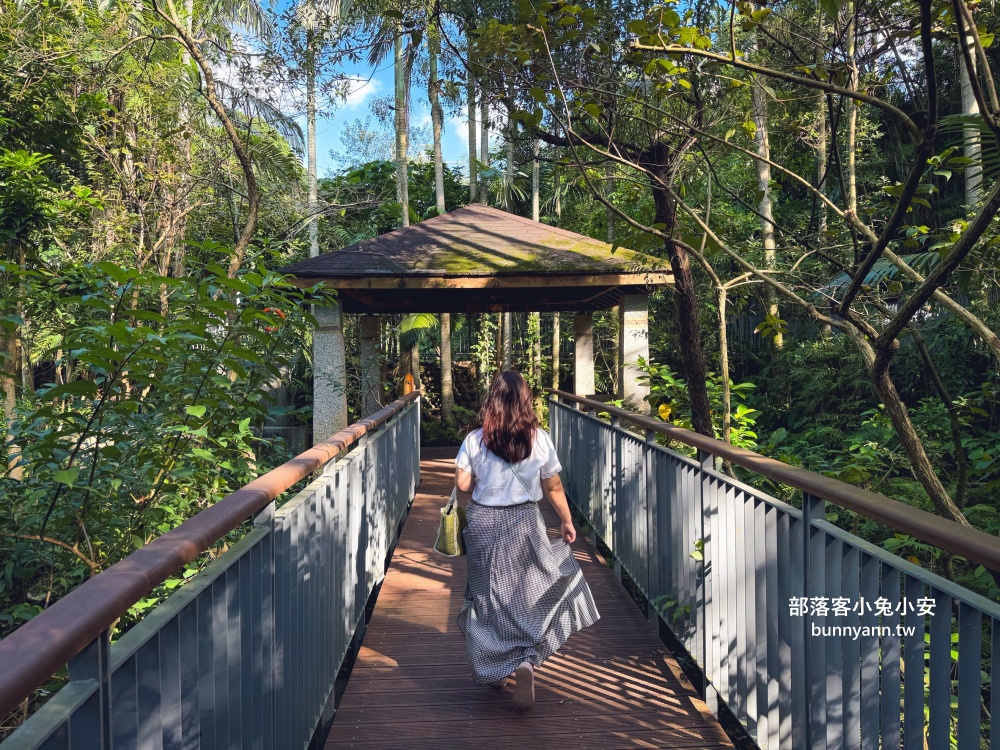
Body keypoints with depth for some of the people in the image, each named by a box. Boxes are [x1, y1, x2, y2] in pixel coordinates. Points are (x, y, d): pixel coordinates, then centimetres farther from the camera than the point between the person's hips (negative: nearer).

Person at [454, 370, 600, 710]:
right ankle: (526, 661, -3)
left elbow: (463, 484, -5)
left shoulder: (475, 439, -8)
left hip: (483, 523, 1)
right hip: (524, 523, 0)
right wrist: (566, 520, 13)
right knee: (528, 593, 15)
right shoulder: (539, 439, -7)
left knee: (489, 596, 16)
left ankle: (493, 669, 29)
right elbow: (553, 487, 0)